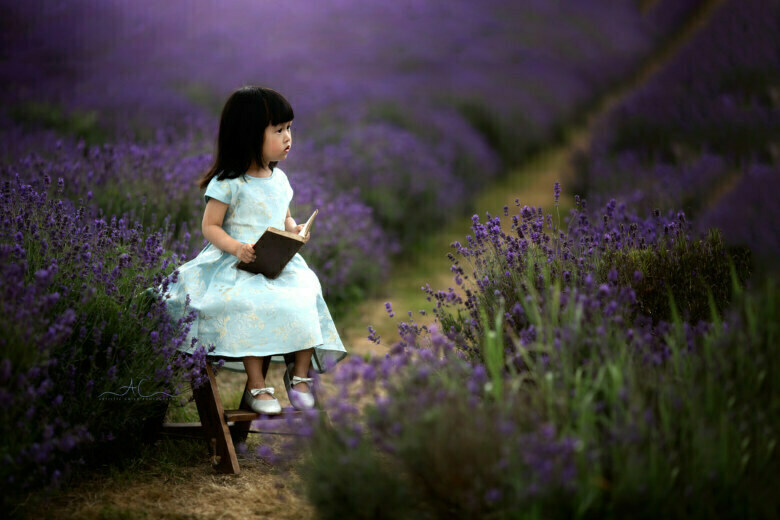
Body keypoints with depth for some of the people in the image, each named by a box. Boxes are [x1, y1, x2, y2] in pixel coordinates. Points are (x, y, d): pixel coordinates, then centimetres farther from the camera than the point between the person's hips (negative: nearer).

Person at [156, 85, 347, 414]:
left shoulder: (279, 178, 13)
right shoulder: (228, 184, -8)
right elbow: (210, 226, -6)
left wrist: (295, 230, -1)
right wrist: (235, 247, -24)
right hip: (238, 265, -6)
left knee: (305, 300, -18)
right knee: (253, 305, -32)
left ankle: (300, 373, 0)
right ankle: (256, 386, -22)